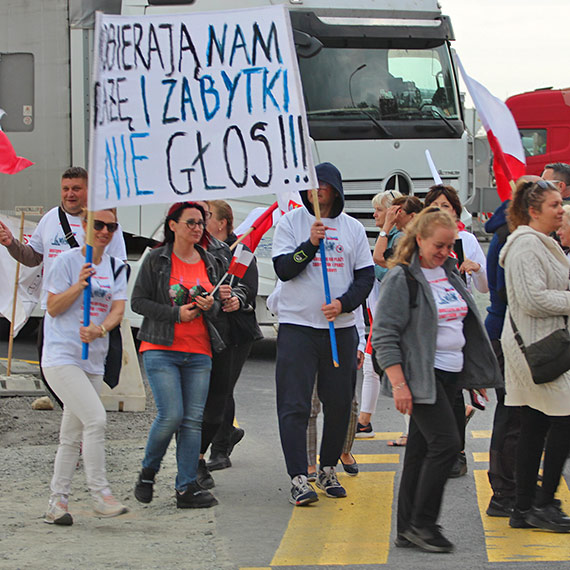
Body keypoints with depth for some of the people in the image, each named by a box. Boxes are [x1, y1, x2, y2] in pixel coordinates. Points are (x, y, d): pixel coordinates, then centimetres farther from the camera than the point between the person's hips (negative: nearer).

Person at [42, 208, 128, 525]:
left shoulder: (116, 268, 11)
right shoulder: (67, 261, -4)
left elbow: (117, 311, 0)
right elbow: (53, 308, -6)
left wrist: (99, 330, -20)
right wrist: (79, 285, -20)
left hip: (93, 361, 6)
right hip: (61, 355, -6)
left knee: (73, 436, 8)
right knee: (96, 418, -20)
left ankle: (58, 503, 13)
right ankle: (101, 495, -15)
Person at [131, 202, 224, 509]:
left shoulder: (208, 262, 13)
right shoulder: (156, 260, -1)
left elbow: (216, 304, 20)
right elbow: (138, 301, -3)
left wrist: (210, 306, -5)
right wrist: (176, 314, -13)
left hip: (199, 352, 4)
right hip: (161, 350, -4)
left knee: (193, 420, -2)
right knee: (171, 415, -15)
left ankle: (187, 488, 1)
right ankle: (148, 471, 10)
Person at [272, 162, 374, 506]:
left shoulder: (353, 228, 9)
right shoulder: (291, 222, 2)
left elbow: (366, 275, 7)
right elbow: (283, 269, -6)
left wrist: (344, 303, -9)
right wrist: (311, 244, -20)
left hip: (341, 327, 3)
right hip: (298, 325, -3)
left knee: (339, 403, 7)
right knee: (295, 405, -8)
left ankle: (328, 471, 23)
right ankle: (299, 480, -9)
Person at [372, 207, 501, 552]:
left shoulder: (450, 274, 14)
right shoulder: (402, 279, -10)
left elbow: (465, 323, 24)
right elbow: (384, 335, -13)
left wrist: (477, 373, 20)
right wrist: (399, 383, -19)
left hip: (451, 374, 7)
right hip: (421, 376, -7)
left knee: (422, 448, 8)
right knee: (446, 442, -15)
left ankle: (408, 529, 11)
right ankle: (421, 523, -6)